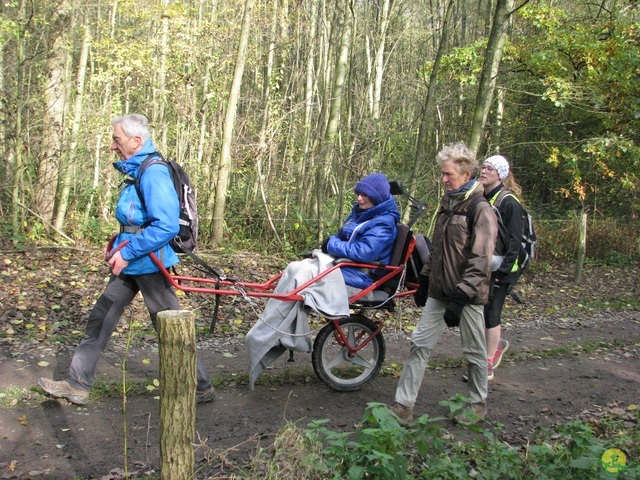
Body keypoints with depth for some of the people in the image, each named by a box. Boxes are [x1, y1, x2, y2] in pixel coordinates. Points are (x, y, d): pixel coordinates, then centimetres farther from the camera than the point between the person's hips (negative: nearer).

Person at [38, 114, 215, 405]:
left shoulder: (153, 174, -21)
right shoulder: (135, 171, 10)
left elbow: (167, 226, -29)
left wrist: (127, 252, -22)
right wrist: (117, 246, 12)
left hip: (149, 265, -10)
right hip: (131, 264, 10)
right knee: (100, 318, 15)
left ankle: (202, 389, 18)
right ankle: (77, 385, 27)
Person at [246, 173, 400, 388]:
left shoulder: (384, 222, -11)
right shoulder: (360, 213, 18)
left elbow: (365, 252, -24)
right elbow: (342, 238, 23)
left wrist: (332, 244, -14)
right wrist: (325, 247, 2)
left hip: (358, 274, -9)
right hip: (340, 262, 9)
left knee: (298, 273, -25)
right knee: (295, 268, -15)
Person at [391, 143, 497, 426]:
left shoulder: (480, 209, -13)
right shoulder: (447, 204, 13)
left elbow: (480, 260, -19)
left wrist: (461, 297, -24)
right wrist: (425, 279, 20)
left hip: (468, 296, -7)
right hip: (439, 292, 7)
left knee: (474, 351, 7)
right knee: (420, 344, 4)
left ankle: (478, 404, 27)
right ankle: (403, 405, 9)